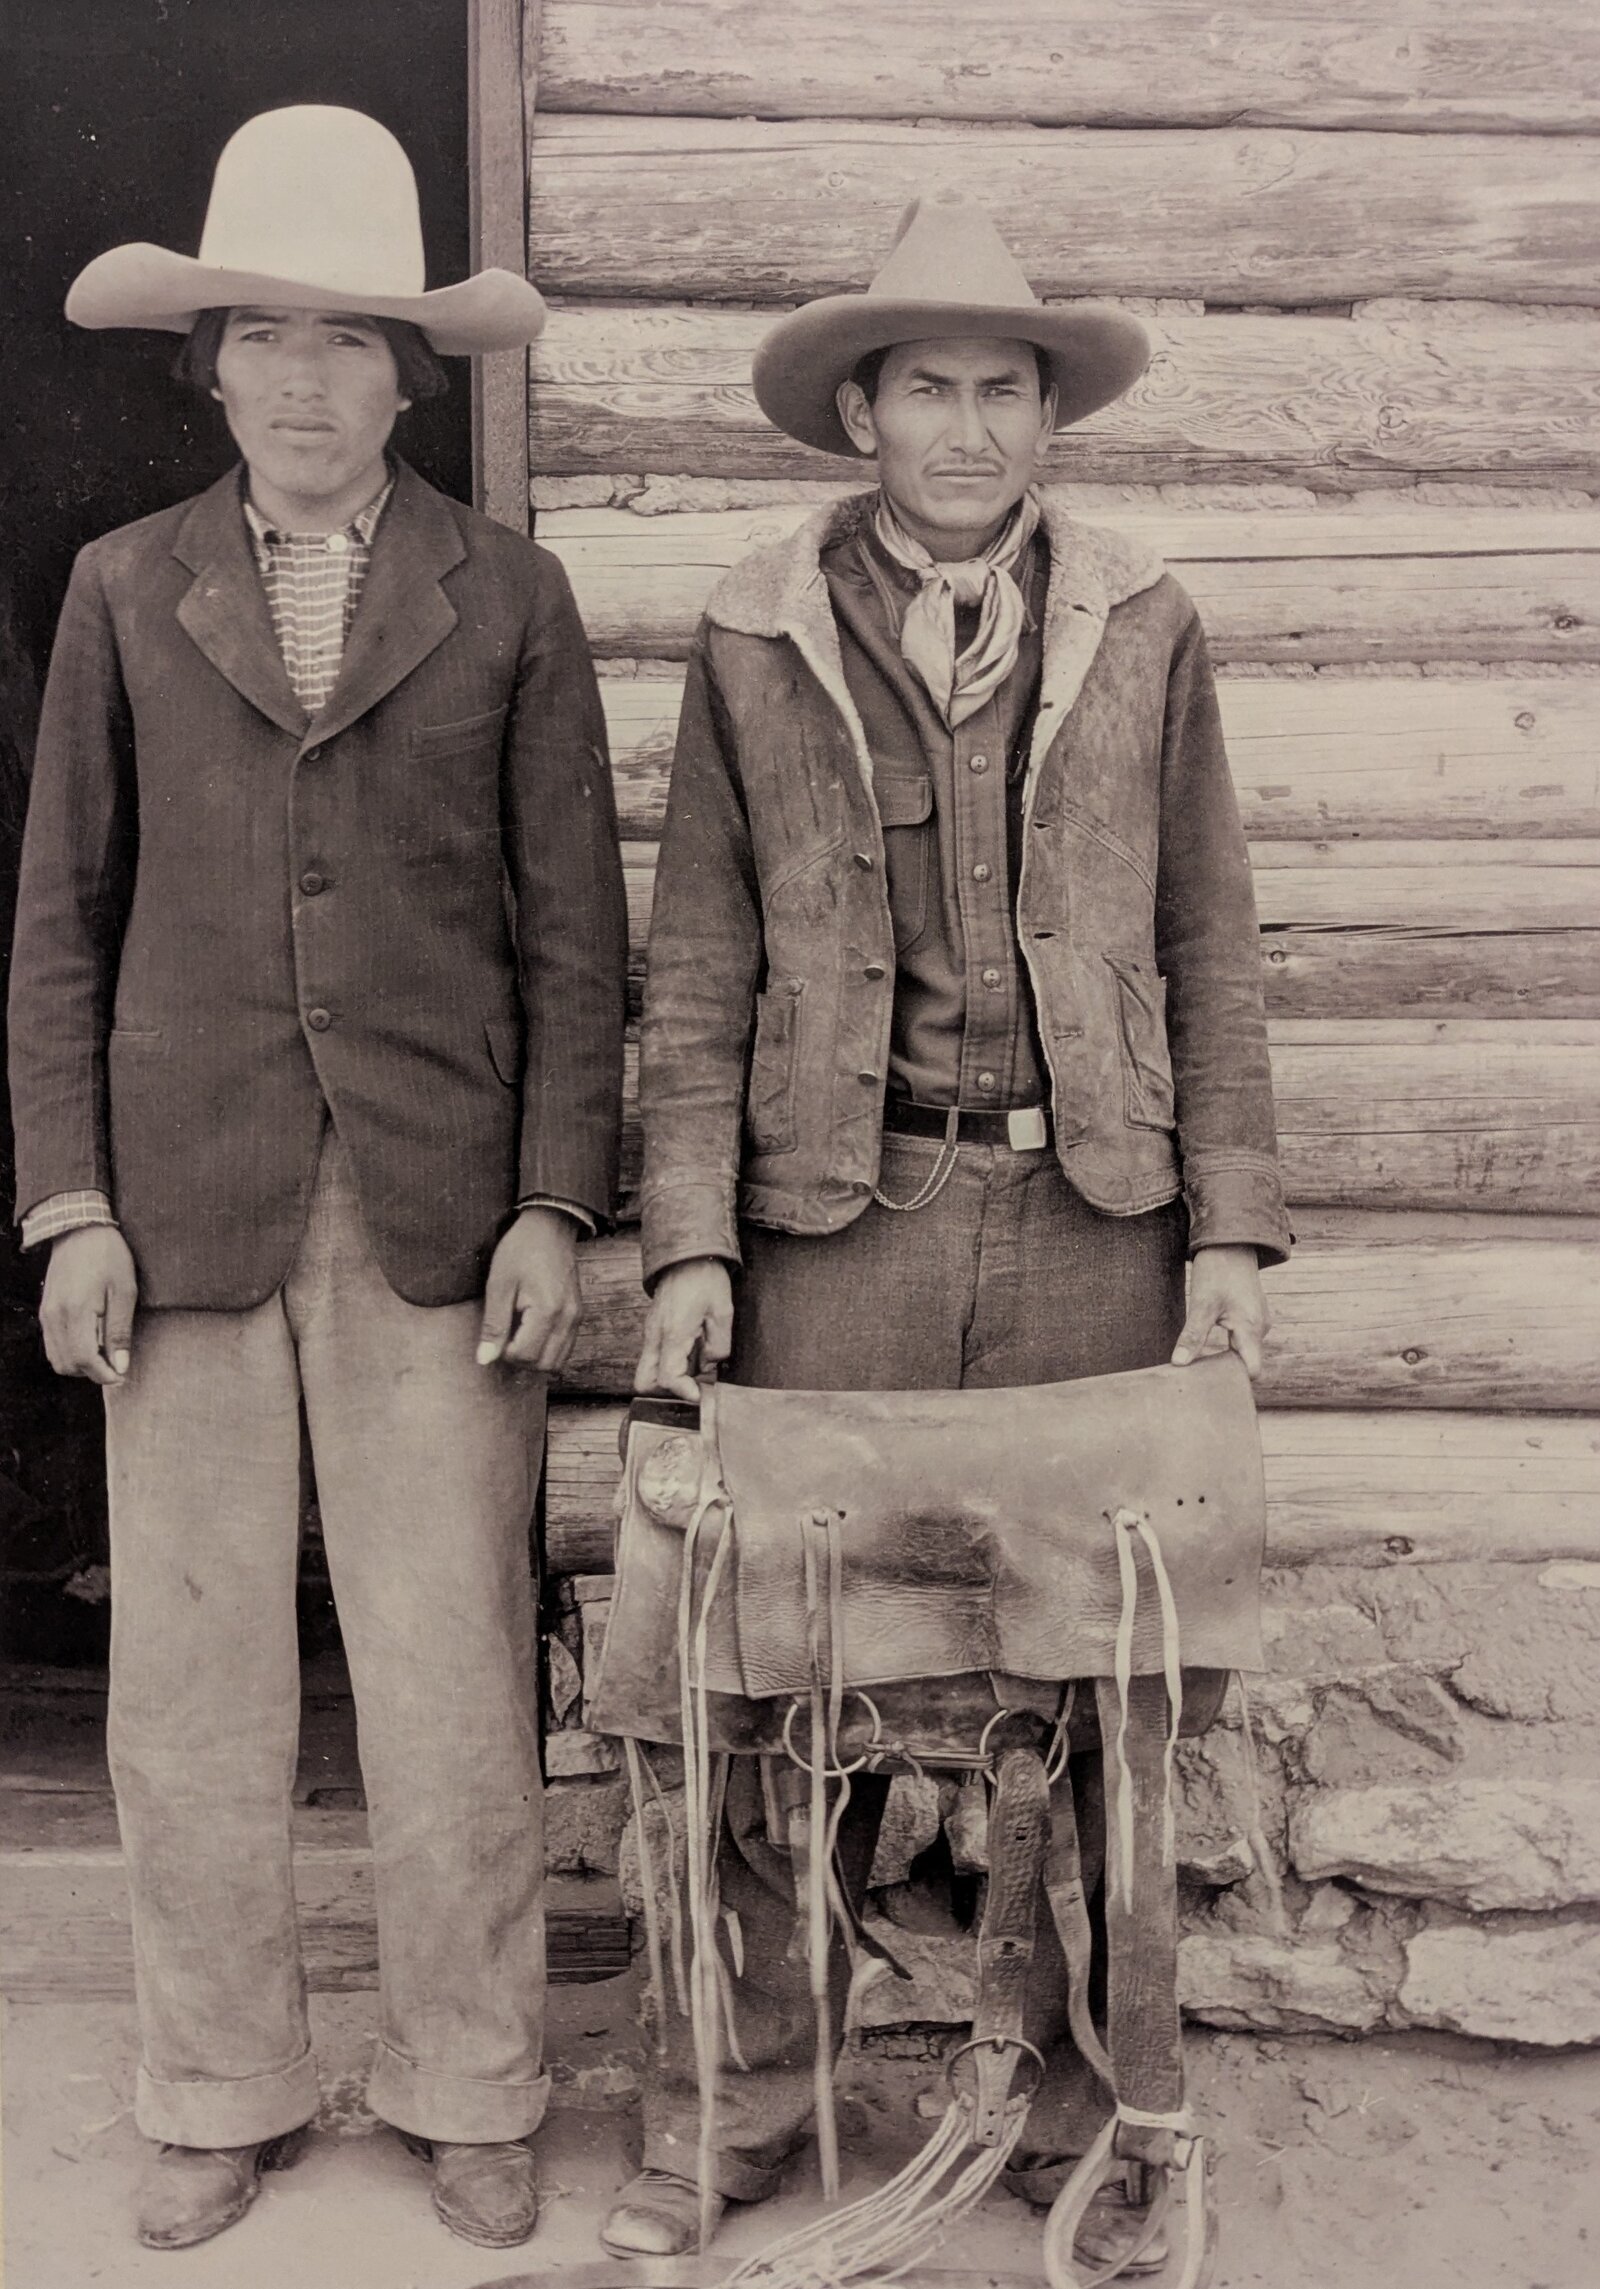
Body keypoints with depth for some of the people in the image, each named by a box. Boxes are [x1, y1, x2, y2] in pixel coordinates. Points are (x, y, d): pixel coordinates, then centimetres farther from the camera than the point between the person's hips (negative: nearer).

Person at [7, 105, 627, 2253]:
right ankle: (222, 2095, 25)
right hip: (190, 1205, 2)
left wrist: (551, 1204, -3)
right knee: (189, 1689, 7)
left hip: (435, 1209, -1)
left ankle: (471, 2093, 22)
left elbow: (572, 929, 4)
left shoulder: (506, 598, 5)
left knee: (451, 1687, 3)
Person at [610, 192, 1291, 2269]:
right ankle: (733, 2104, 22)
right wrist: (690, 1242, -3)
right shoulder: (755, 642, 5)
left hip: (1095, 1221, 1)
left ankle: (1089, 2115, 25)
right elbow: (700, 970, 5)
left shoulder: (1143, 632, 7)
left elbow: (1210, 952, 8)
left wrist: (1228, 1226, 1)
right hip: (840, 1220, 0)